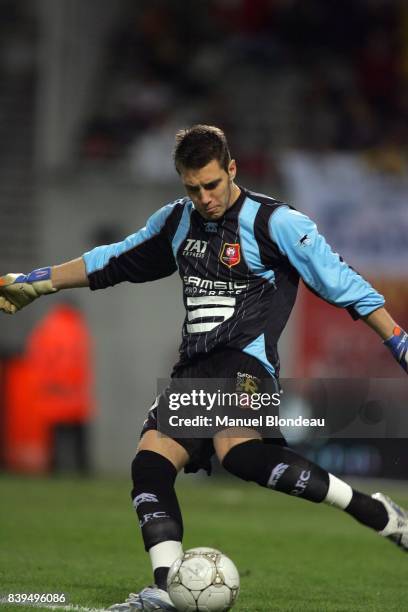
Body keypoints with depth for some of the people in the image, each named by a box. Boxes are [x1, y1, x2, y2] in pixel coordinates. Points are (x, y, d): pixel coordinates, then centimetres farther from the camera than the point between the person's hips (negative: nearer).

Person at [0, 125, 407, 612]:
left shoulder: (276, 223, -5)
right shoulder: (176, 222, 15)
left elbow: (341, 283, -4)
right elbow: (112, 261, 28)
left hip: (246, 359, -7)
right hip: (193, 368, 8)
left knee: (237, 450, -34)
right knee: (150, 461, -12)